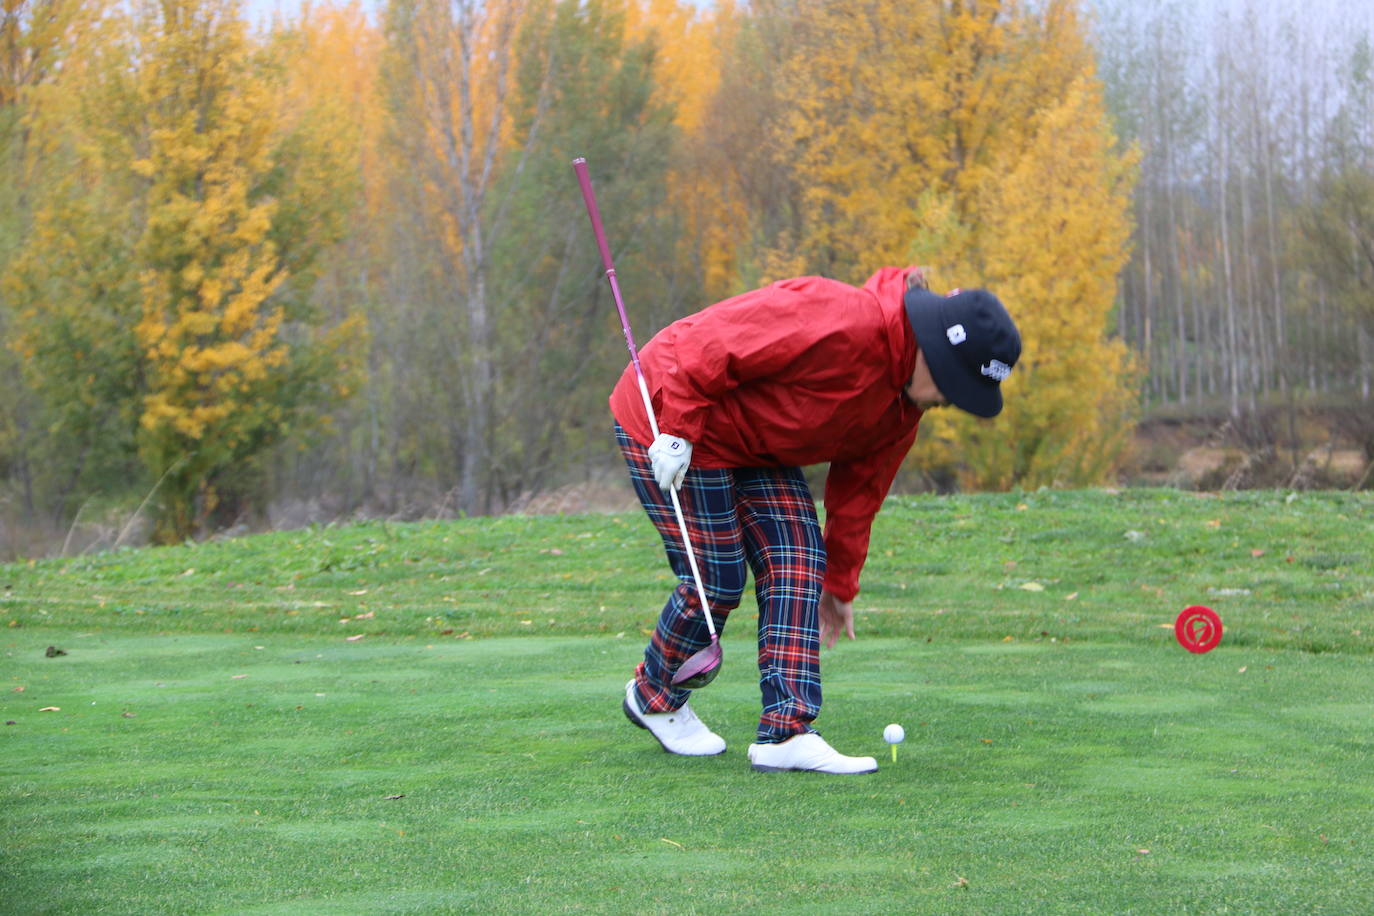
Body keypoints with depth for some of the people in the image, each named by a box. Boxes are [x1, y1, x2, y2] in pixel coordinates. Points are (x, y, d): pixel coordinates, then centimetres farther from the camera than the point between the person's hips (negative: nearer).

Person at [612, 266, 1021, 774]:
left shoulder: (904, 404, -2)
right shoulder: (838, 322, -33)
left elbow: (859, 487, 10)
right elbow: (707, 342, -31)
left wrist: (838, 583, 15)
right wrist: (678, 431, -28)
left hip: (750, 445, 9)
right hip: (665, 420, -9)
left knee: (797, 561, -4)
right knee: (716, 581, -7)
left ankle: (786, 733, -4)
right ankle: (653, 695, 21)